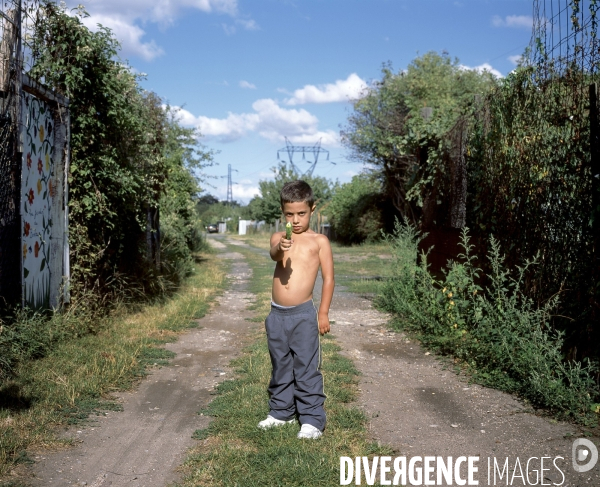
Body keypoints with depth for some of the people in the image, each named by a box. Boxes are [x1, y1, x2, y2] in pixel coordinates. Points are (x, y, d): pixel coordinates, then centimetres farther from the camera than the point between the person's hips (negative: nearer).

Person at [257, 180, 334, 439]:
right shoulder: (278, 237, 5)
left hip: (303, 315, -4)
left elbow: (328, 278, -1)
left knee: (307, 369, 0)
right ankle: (281, 411, 30)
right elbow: (273, 254, -19)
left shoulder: (319, 241, -2)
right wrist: (280, 247, -43)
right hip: (277, 314, 4)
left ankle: (312, 419, 10)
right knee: (280, 367, 16)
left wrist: (323, 313, -6)